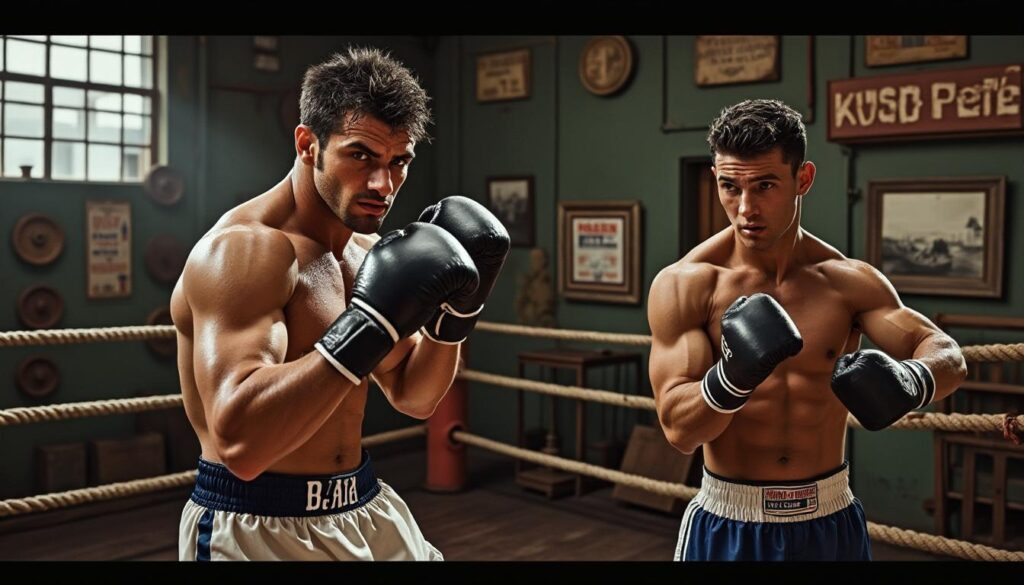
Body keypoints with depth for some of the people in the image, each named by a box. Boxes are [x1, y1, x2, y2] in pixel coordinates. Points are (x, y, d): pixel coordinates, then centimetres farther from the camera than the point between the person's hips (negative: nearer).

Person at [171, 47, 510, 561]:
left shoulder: (369, 251, 5)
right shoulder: (242, 249, -20)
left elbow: (413, 398, 10)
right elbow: (240, 441, -31)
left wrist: (457, 309, -5)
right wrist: (369, 323, -33)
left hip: (361, 510, 8)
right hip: (257, 528, -8)